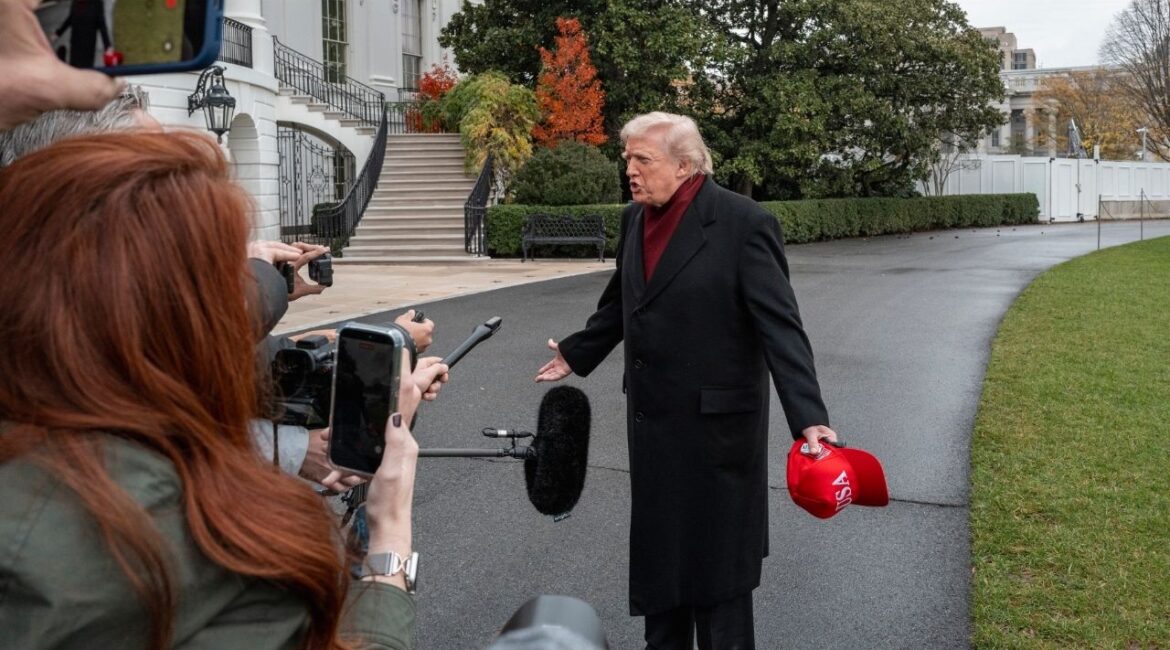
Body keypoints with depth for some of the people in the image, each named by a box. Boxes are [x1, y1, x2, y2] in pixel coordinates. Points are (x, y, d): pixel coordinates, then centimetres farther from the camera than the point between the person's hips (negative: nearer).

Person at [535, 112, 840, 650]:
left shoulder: (743, 223, -17)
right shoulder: (636, 218, 5)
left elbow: (780, 326, -21)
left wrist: (808, 418, -28)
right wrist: (576, 354, 30)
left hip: (715, 423, -7)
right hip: (652, 419, 7)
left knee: (716, 555, 6)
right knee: (656, 544, 18)